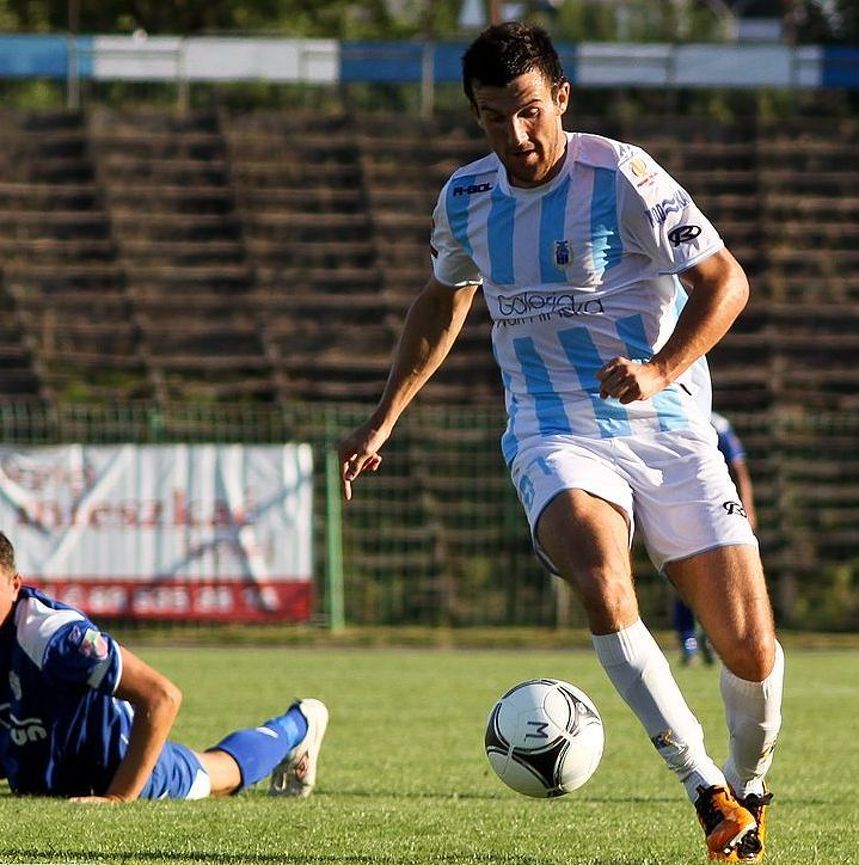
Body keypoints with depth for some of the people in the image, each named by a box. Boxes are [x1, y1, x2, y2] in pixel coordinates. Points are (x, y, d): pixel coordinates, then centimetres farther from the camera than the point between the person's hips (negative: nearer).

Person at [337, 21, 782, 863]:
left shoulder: (621, 176, -11)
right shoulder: (465, 198, 4)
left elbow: (723, 282, -9)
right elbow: (442, 301, 23)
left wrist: (660, 371, -24)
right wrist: (382, 420, 21)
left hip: (667, 427, -2)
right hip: (556, 436, 2)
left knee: (750, 646, -7)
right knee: (603, 586, -31)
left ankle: (749, 794, 24)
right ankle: (708, 794, -26)